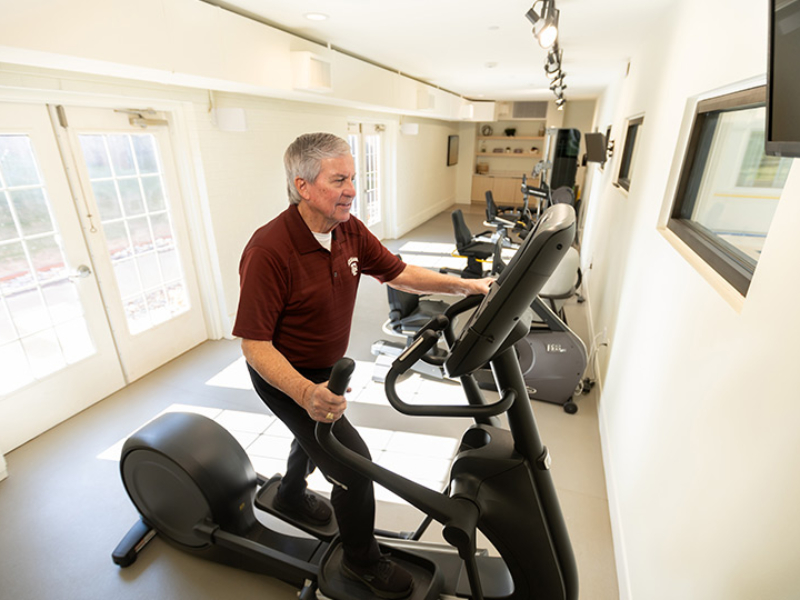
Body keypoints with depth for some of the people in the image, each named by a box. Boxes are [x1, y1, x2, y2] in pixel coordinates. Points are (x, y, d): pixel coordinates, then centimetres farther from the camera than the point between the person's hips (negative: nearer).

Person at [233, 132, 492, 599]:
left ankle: (292, 494, 64)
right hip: (285, 376, -7)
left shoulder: (350, 230, -11)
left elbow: (398, 273, -3)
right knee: (353, 460, -6)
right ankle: (361, 559, 25)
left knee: (318, 433, 30)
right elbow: (255, 344, -29)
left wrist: (465, 286, -10)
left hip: (326, 369, 8)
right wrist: (306, 393, -43)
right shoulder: (268, 251, -32)